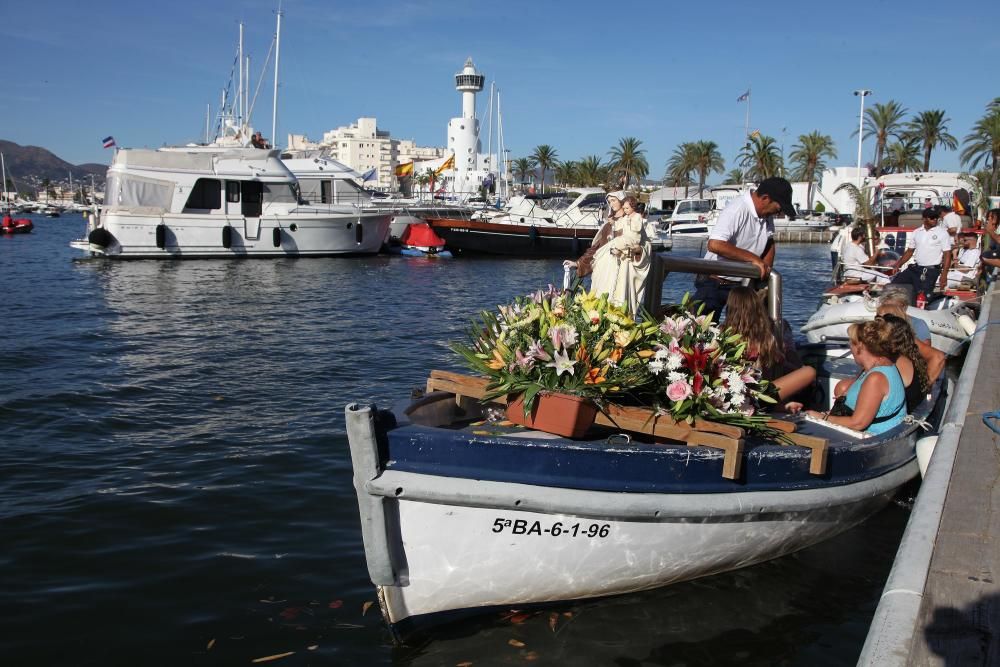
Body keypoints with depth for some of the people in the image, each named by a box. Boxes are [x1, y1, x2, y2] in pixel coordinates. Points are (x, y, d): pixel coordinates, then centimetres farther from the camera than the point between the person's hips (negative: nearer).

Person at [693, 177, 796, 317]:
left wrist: (766, 268, 4)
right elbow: (715, 245, -35)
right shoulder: (737, 209, -23)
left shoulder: (766, 214, 2)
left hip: (743, 283, 7)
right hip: (714, 284, -7)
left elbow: (769, 241, 21)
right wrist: (753, 258, -28)